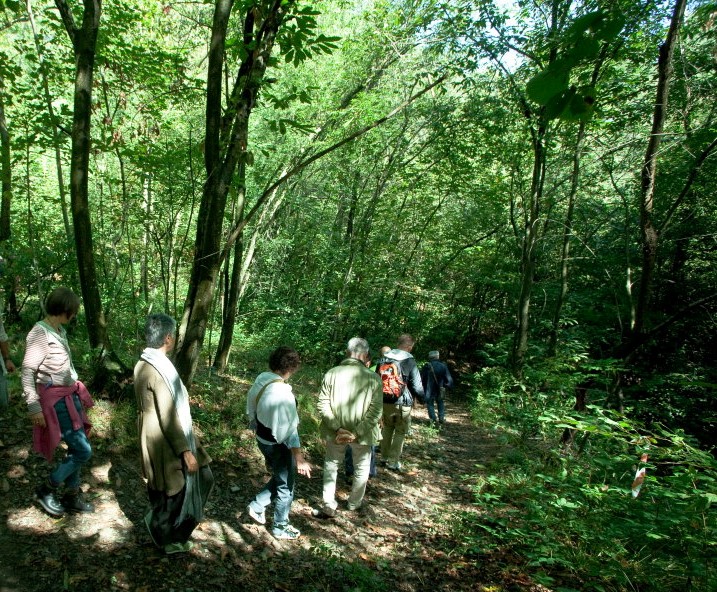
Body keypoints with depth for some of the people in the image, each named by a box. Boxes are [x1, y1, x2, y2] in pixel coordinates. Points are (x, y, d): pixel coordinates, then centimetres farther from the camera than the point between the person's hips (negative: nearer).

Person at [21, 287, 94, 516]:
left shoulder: (59, 330, 7)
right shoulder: (39, 333, -18)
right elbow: (27, 372, -18)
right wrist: (34, 407, -18)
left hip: (70, 396, 8)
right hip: (55, 400, -8)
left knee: (76, 448, 16)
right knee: (83, 450, -5)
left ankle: (72, 496, 31)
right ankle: (46, 490, 14)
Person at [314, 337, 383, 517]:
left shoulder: (331, 373, -13)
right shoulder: (374, 378, -15)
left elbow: (323, 406, -14)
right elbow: (376, 411, -18)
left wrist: (338, 428, -13)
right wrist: (356, 433, -17)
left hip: (335, 432, 1)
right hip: (362, 433, 0)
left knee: (331, 465, 23)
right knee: (361, 468, 24)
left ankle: (329, 506, 23)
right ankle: (354, 503, 41)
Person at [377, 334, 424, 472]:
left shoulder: (384, 358, 2)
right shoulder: (410, 362, -14)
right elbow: (417, 386, -12)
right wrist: (422, 398, 6)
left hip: (385, 402, 5)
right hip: (402, 404, -5)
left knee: (387, 428, 22)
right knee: (400, 432, 9)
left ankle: (384, 456, 30)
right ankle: (393, 462, 12)